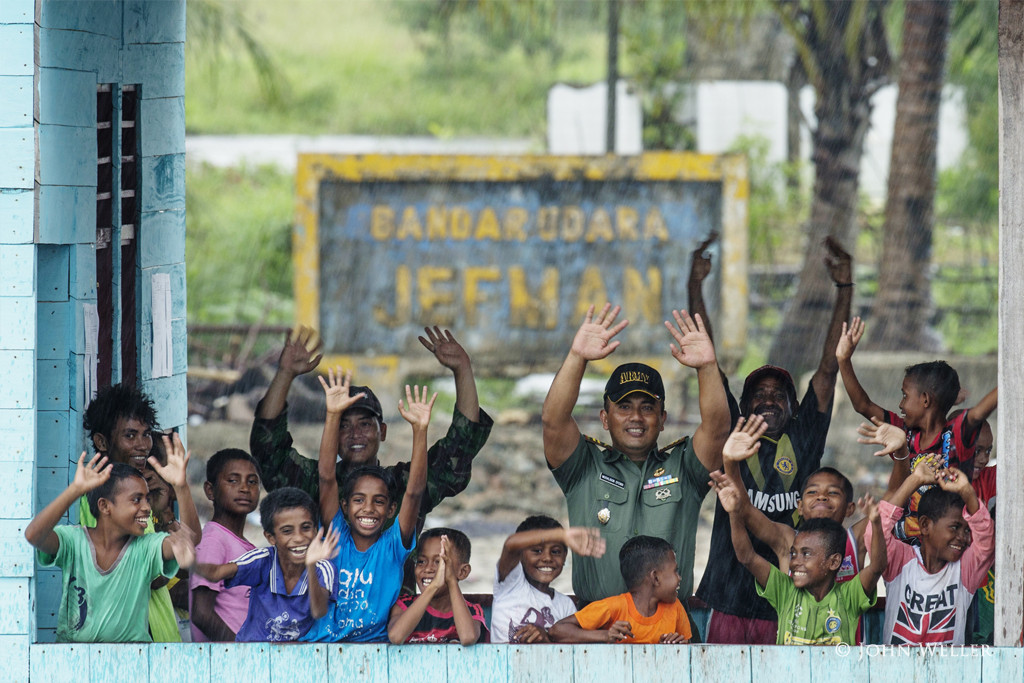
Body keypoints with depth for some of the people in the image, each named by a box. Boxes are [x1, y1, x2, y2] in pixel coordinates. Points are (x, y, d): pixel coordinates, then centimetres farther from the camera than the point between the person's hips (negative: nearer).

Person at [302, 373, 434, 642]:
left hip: (373, 645, 0)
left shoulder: (392, 546, 3)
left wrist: (420, 429, -18)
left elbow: (414, 492, -8)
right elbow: (326, 478, -3)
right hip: (319, 646, 0)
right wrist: (332, 415, -12)